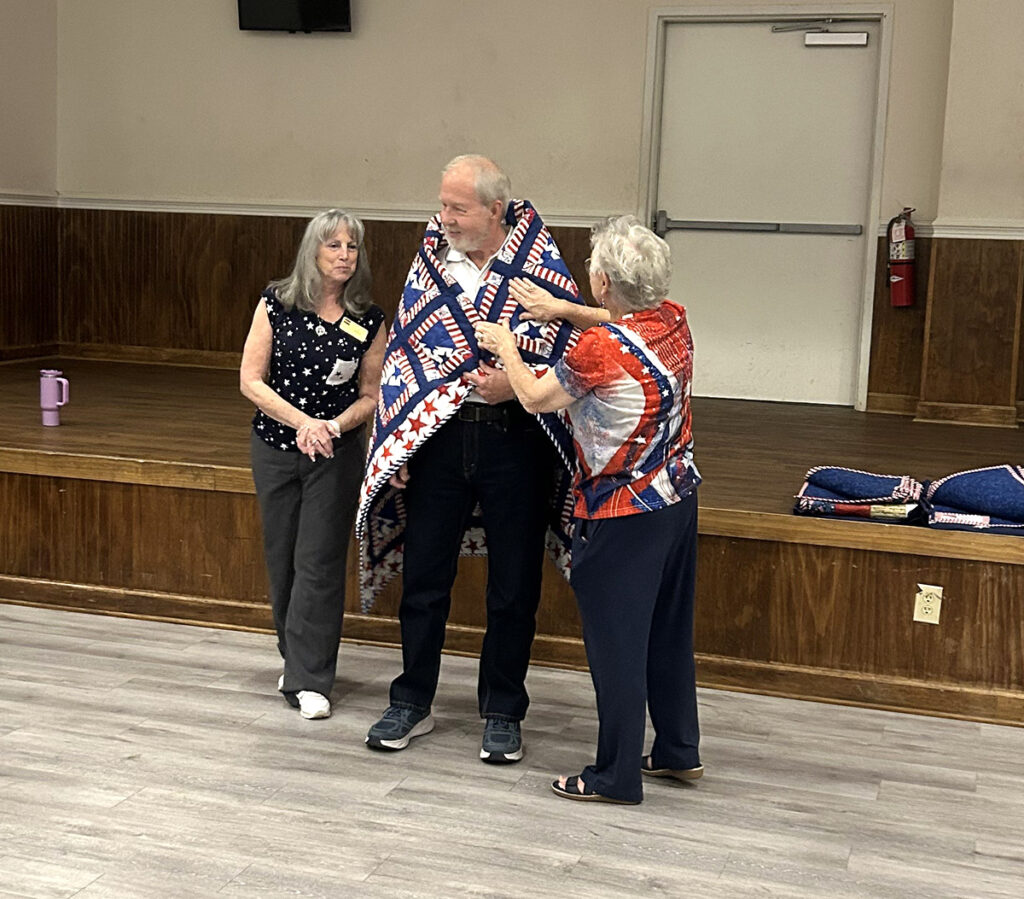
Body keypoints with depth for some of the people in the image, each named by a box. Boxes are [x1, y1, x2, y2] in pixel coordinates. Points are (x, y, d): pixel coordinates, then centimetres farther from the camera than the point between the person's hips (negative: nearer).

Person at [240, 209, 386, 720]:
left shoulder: (369, 321, -5)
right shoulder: (276, 304, -6)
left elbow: (370, 396, 1)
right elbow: (251, 381, -7)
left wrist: (335, 425, -18)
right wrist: (302, 421, -17)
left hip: (336, 453, -1)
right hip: (275, 447, 1)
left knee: (320, 562, -4)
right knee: (281, 558, 11)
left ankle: (308, 680, 3)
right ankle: (296, 658, 29)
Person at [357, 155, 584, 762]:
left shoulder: (541, 267, -4)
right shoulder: (429, 263, 5)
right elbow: (401, 356, 7)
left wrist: (516, 383, -20)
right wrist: (395, 450, 2)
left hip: (515, 442, -3)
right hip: (438, 437, 3)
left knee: (513, 586, 7)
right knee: (424, 577, 9)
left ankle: (503, 713, 22)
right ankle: (413, 703, 26)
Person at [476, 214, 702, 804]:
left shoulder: (600, 349, -23)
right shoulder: (674, 320, -3)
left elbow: (535, 398, -7)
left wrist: (506, 349, 9)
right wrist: (562, 310, 22)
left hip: (623, 515, -8)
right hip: (677, 497, 8)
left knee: (616, 643, 4)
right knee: (668, 629, 20)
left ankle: (616, 776, 14)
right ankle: (679, 750, 33)